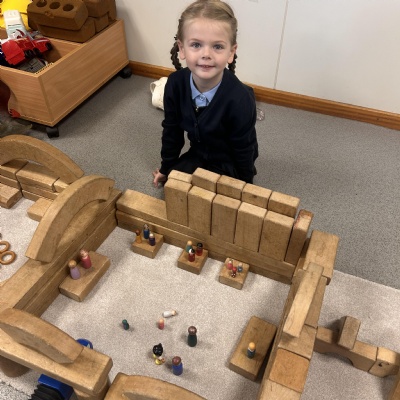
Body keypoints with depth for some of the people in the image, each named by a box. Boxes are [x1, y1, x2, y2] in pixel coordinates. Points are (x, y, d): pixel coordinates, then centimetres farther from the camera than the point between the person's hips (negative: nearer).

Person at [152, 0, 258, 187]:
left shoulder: (240, 100, -34)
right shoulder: (175, 83, -20)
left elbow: (243, 151, -19)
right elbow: (171, 129, -4)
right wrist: (166, 168, 7)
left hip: (229, 163, -4)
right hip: (198, 153, 5)